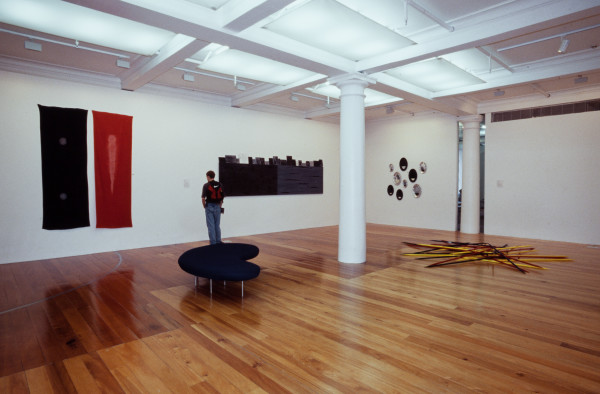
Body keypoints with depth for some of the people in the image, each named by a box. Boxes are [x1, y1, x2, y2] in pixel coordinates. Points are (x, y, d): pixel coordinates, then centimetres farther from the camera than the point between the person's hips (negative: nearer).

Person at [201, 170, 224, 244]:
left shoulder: (206, 185, -8)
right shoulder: (220, 185, 3)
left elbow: (203, 198, -12)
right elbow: (222, 196, 4)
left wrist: (204, 206, 2)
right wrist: (220, 205, 12)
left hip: (209, 207, -4)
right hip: (217, 206, 4)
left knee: (211, 226, 1)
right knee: (217, 225, 12)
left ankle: (213, 243, 4)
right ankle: (218, 242, 16)